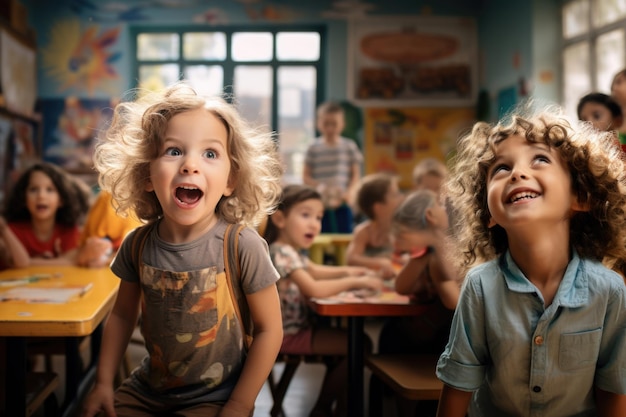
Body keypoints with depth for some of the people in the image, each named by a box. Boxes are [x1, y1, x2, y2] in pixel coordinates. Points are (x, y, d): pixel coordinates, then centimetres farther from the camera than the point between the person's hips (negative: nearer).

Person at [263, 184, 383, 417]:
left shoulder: (292, 251, 9)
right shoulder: (282, 253, -24)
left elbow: (313, 270, 29)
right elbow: (313, 289, -34)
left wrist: (346, 271, 14)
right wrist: (354, 282, -23)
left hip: (297, 325, 10)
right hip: (288, 334, -10)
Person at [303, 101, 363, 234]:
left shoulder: (350, 146, 3)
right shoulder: (313, 148, 1)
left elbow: (356, 174, 3)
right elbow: (306, 176, 1)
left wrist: (349, 191, -14)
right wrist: (318, 186, -18)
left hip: (342, 203, 0)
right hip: (320, 203, 0)